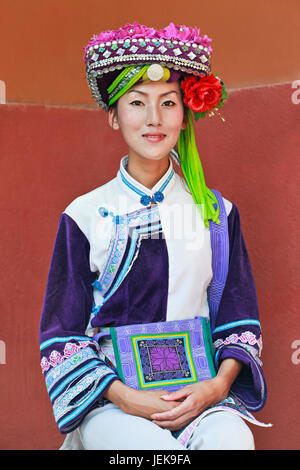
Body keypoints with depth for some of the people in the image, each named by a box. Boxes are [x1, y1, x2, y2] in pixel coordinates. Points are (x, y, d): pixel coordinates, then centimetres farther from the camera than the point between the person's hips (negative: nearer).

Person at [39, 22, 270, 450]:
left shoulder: (217, 213, 9)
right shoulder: (84, 216, 3)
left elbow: (239, 319, 10)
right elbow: (63, 337, 1)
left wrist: (220, 383, -10)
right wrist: (126, 398, -14)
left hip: (200, 393, 2)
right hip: (111, 397, -2)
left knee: (231, 439, -30)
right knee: (156, 448, -33)